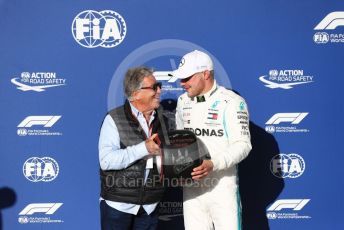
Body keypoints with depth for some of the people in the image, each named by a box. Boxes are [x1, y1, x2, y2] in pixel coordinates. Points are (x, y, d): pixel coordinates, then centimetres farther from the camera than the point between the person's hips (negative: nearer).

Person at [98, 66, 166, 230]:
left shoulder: (161, 120, 8)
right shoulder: (114, 119, -8)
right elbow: (106, 160, -19)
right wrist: (143, 148, -23)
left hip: (150, 206, 5)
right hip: (118, 204, -4)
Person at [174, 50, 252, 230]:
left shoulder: (231, 102, -9)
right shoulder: (183, 101, 10)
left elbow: (242, 145, -14)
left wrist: (213, 164, -27)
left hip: (222, 187, -5)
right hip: (191, 186, 5)